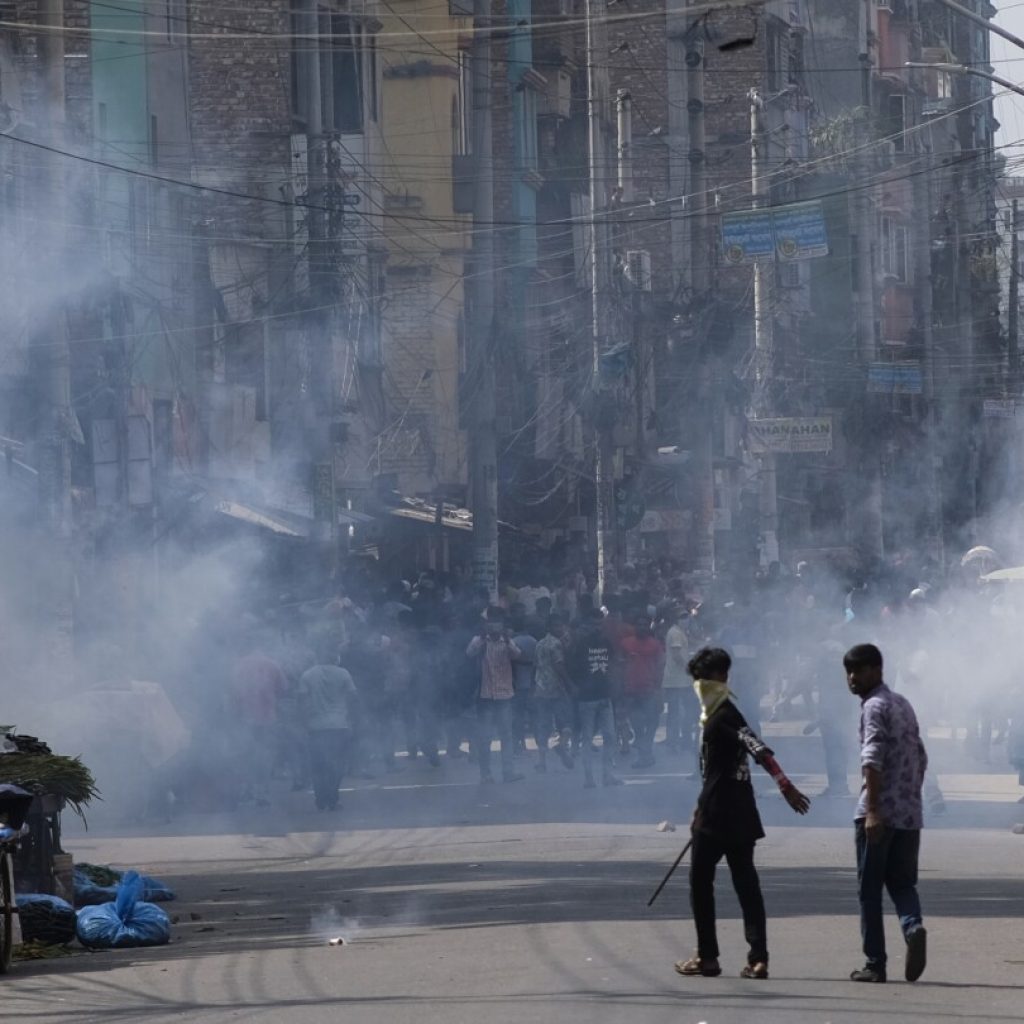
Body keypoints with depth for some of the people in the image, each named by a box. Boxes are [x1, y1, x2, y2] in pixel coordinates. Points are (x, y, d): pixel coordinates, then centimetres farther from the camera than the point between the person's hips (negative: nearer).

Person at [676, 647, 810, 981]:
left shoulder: (726, 716, -13)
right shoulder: (712, 715, 16)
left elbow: (758, 750, -28)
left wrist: (784, 785, -39)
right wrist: (703, 807, 30)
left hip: (720, 815, -9)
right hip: (738, 815, 9)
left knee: (700, 881, 2)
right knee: (745, 884, 3)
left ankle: (707, 957, 8)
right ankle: (758, 959, 0)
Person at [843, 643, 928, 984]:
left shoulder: (874, 707, -8)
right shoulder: (903, 704, 18)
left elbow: (873, 760, -18)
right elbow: (920, 758, 24)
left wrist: (873, 811, -24)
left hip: (880, 813, -7)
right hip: (910, 814, 7)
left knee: (869, 889, 1)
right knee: (903, 883, 12)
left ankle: (875, 963, 0)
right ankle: (913, 927, -18)